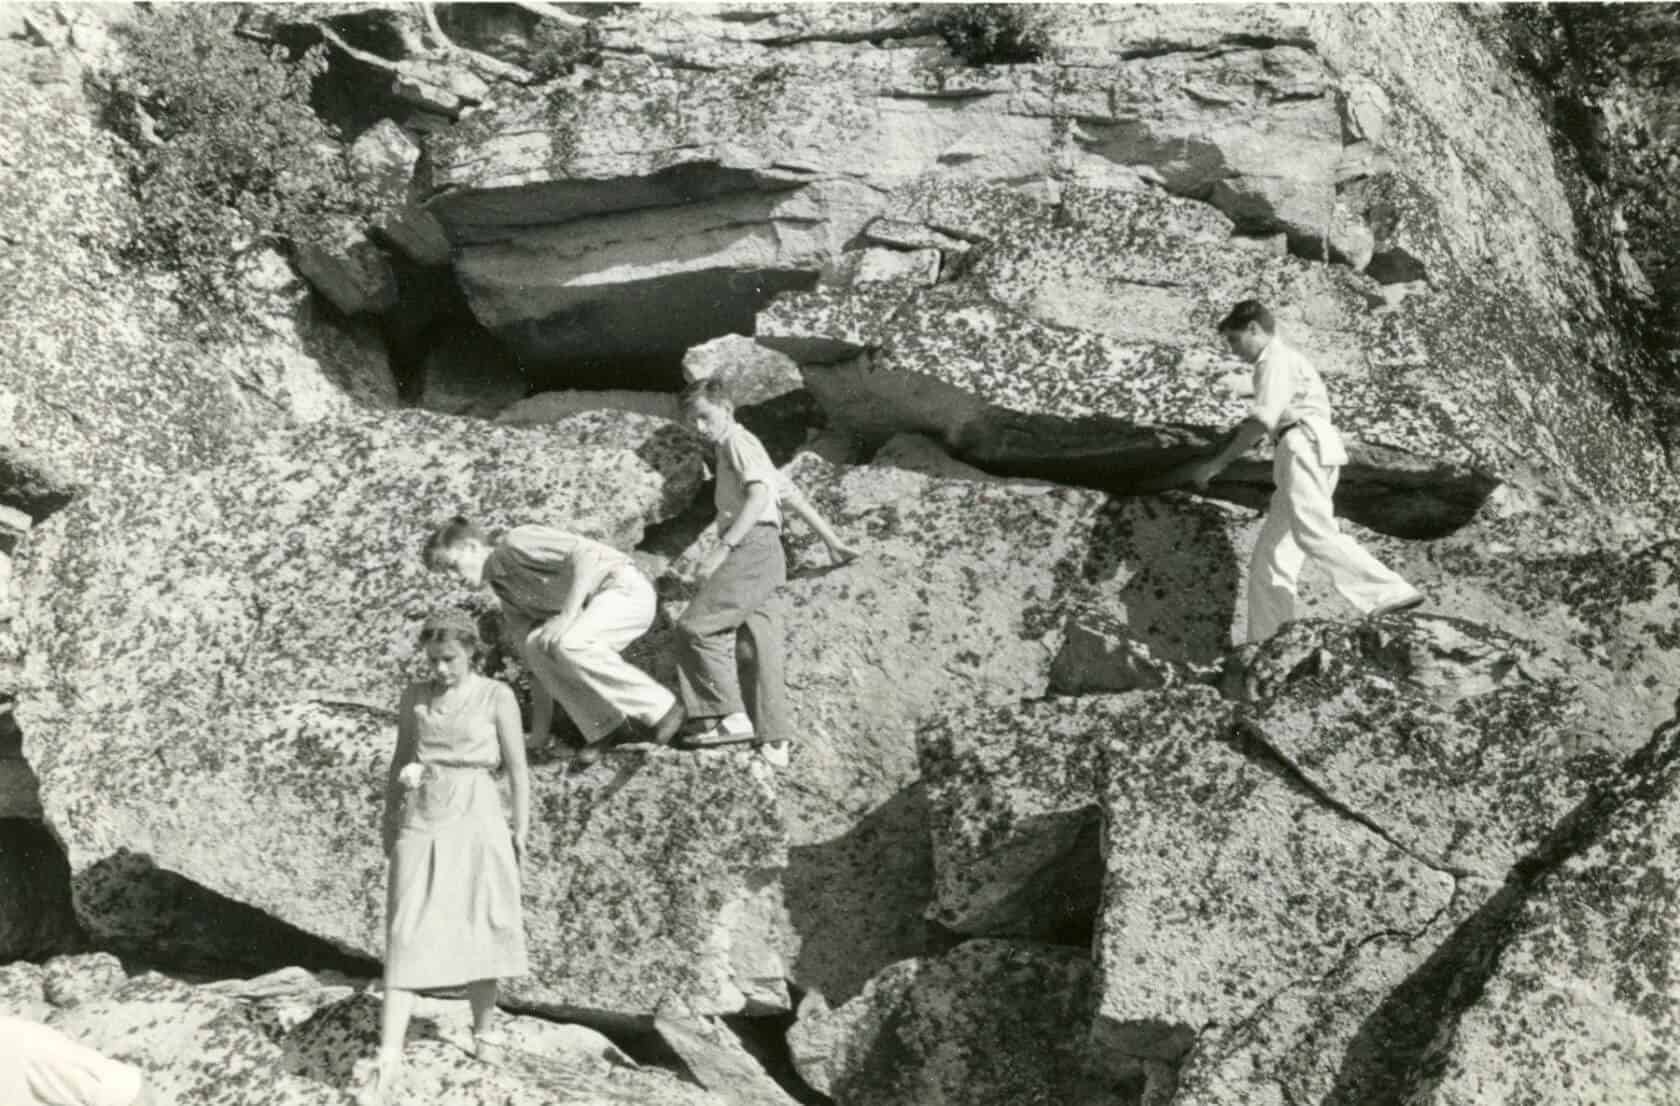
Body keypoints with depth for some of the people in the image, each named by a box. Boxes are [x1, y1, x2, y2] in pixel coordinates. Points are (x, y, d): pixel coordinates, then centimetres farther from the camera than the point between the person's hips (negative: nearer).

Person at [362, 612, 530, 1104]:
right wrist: (389, 818, 14)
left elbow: (518, 769, -2)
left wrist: (521, 830, -5)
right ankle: (387, 1060, -9)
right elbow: (400, 759, 15)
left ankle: (483, 1031, 29)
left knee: (480, 930, 7)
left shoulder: (497, 697, -3)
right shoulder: (414, 696, 7)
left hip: (476, 823, -2)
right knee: (408, 937, -5)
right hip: (422, 823, 2)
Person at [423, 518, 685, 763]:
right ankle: (604, 727, -3)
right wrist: (540, 731, 11)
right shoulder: (506, 592, 15)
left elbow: (586, 554, -23)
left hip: (626, 589, -9)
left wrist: (566, 616, -27)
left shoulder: (516, 542, -11)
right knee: (536, 646, -9)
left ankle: (660, 709, -17)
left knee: (568, 644, -29)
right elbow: (534, 663, 14)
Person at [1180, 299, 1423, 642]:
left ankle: (1390, 592, -38)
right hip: (1297, 456, 10)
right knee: (1267, 561, 4)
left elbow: (1263, 422, -12)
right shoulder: (1286, 360, 33)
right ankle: (1266, 640, 0)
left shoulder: (1277, 359, 0)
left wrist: (1215, 465, -11)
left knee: (1313, 533, -28)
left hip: (1305, 447, -10)